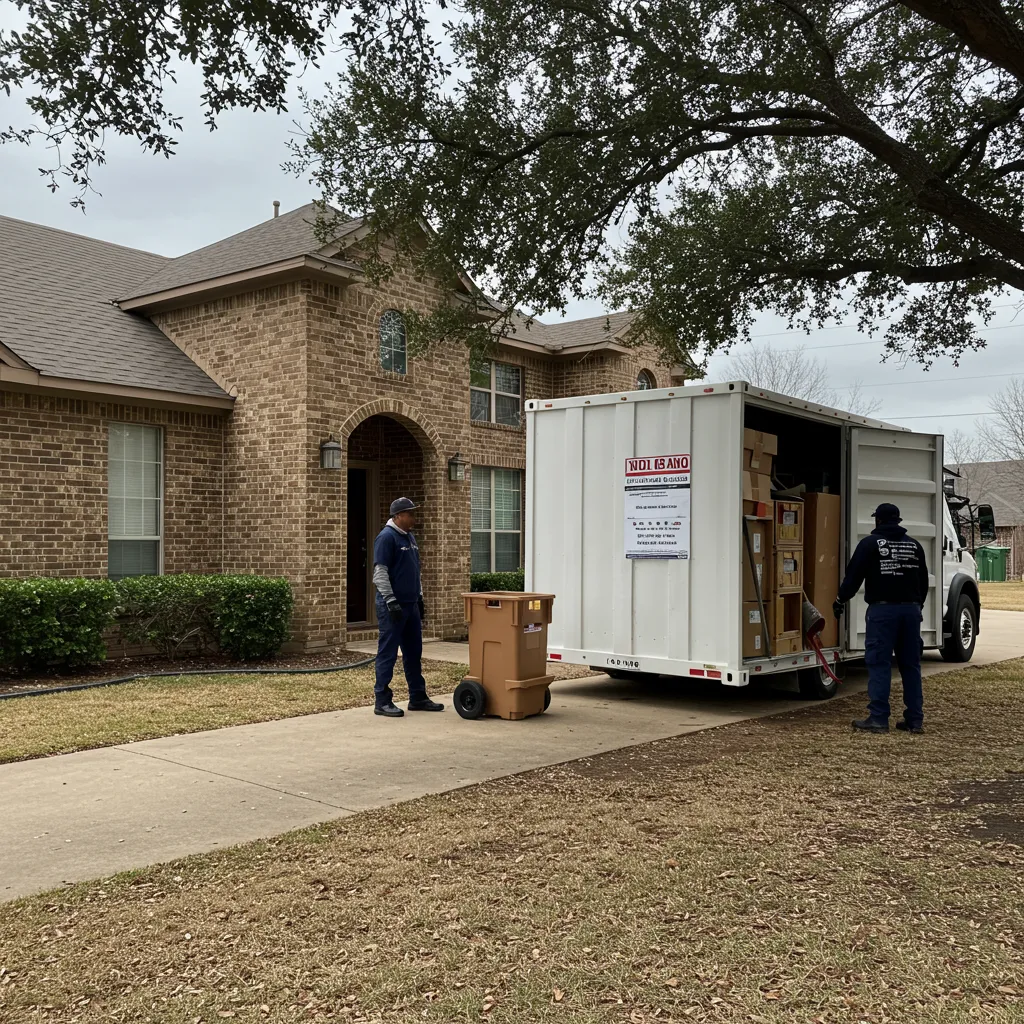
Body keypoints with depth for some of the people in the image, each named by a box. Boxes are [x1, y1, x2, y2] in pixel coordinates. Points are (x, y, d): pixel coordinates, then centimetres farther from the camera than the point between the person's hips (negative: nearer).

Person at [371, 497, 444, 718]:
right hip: (392, 606, -9)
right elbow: (380, 573, -17)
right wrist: (391, 601, -21)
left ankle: (418, 697, 20)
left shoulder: (409, 537, 15)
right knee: (388, 654, -3)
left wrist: (420, 598, 19)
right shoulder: (386, 537, -12)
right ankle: (382, 701, 3)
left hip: (410, 605, 9)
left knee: (414, 653, 12)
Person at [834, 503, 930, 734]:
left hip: (882, 609, -5)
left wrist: (840, 600, 10)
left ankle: (878, 718, -6)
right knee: (911, 664, 10)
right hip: (911, 609, 5)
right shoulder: (914, 545, 13)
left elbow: (854, 576, -4)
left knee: (879, 663, -4)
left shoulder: (870, 543, -3)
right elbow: (924, 581, 20)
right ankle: (915, 719, 12)